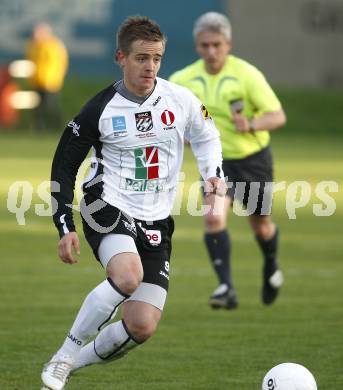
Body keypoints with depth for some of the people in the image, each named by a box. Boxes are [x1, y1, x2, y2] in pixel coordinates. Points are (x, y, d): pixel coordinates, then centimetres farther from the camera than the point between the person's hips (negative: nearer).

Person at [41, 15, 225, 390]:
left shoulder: (181, 100, -1)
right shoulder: (100, 110, -8)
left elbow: (206, 137, 21)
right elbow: (63, 166, 2)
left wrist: (214, 174, 2)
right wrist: (65, 227, -6)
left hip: (156, 221, 4)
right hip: (108, 208, -4)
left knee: (142, 327, -7)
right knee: (128, 275, -36)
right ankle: (64, 356, -20)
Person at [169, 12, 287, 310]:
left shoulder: (246, 74, -19)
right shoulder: (185, 79, -7)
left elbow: (278, 116, -21)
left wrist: (252, 125, -40)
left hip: (253, 159, -1)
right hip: (215, 161, 1)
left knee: (261, 225, 17)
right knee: (213, 218, -24)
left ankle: (271, 266, 50)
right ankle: (226, 288, -27)